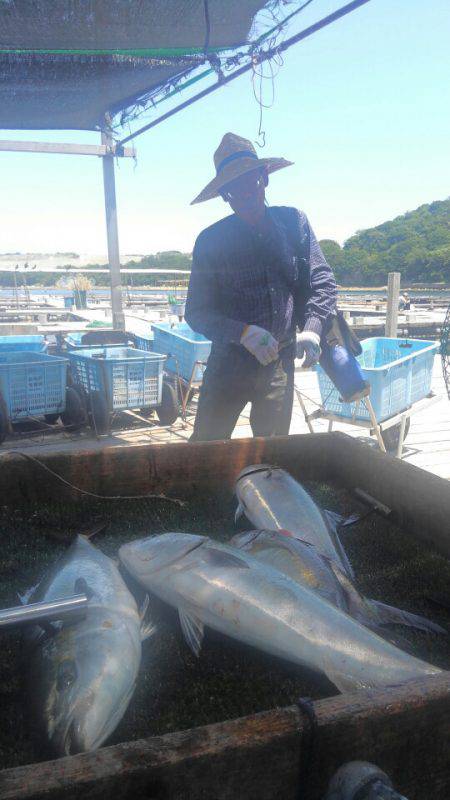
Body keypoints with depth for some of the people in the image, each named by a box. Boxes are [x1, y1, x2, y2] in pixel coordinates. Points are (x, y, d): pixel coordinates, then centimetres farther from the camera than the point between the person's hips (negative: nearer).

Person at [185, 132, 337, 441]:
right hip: (228, 365, -2)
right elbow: (197, 313, -5)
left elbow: (321, 282, 4)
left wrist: (312, 329, -15)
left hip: (280, 364, 2)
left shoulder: (293, 223, 2)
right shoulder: (211, 241, -5)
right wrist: (244, 333, -21)